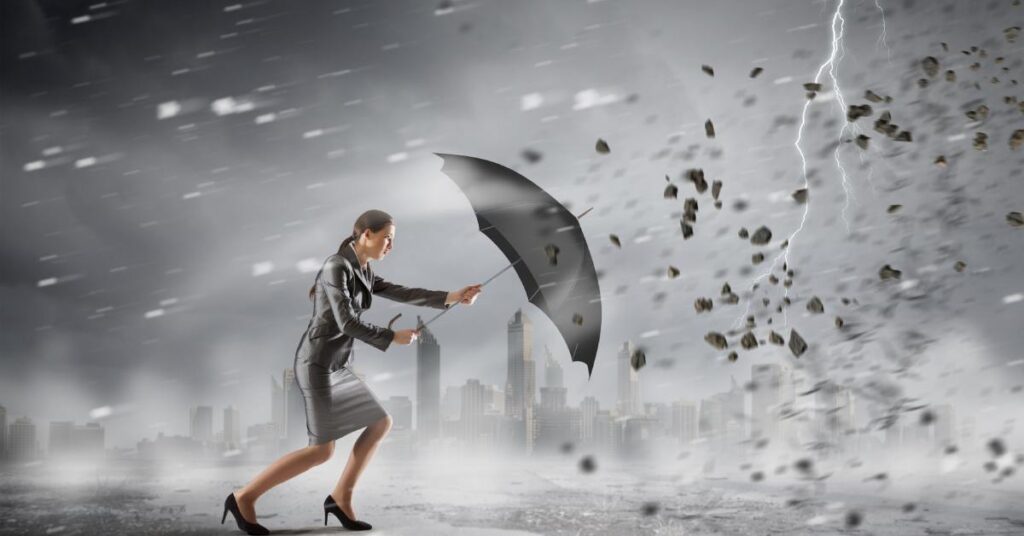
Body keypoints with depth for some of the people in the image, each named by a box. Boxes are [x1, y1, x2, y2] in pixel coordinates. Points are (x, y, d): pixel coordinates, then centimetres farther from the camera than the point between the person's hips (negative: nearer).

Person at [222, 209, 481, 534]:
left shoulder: (362, 273, 14)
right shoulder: (336, 267, -17)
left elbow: (402, 294, 14)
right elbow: (347, 322, -20)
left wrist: (450, 297, 8)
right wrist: (392, 338, -10)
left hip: (334, 367, 10)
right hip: (316, 364, -10)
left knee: (381, 424, 9)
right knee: (322, 450, -10)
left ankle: (341, 498, 12)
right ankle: (244, 497, -2)